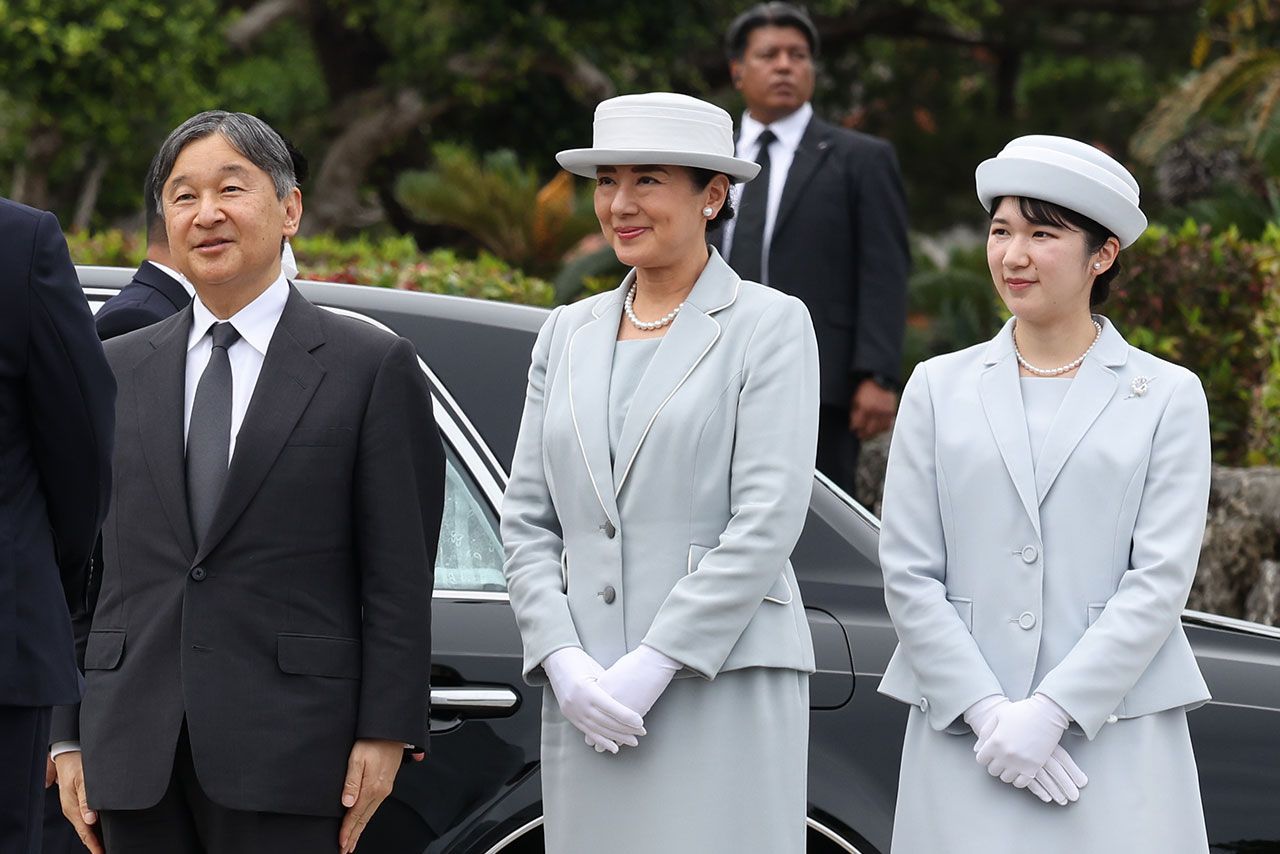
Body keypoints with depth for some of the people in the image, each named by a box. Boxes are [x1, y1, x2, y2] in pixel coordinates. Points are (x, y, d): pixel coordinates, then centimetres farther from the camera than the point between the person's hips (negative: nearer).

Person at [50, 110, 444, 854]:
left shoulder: (374, 367, 3)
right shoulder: (118, 370, 14)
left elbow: (400, 576, -1)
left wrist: (385, 735, -8)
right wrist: (69, 737, 8)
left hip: (286, 759, -4)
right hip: (138, 757, 4)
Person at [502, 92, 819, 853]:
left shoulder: (770, 324, 1)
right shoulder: (568, 335, 17)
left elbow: (769, 518, -9)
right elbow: (527, 520, 12)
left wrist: (653, 666, -14)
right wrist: (563, 663, -4)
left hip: (722, 683, -5)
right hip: (583, 699, 5)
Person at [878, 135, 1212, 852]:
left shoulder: (1168, 397, 5)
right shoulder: (939, 388, 11)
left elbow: (1161, 578, -3)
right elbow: (908, 573, 4)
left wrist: (1049, 712, -12)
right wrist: (988, 712, -8)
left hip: (1116, 732, -1)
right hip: (962, 738, 1)